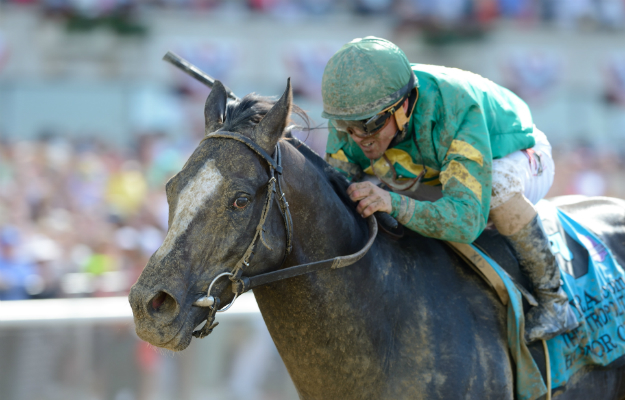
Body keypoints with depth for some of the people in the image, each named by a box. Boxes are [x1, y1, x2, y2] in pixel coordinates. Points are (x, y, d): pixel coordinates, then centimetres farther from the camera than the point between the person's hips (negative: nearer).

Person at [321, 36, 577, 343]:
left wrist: (394, 204, -65)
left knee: (498, 187, -41)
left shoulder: (455, 112, -44)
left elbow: (467, 218, -51)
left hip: (520, 158, -6)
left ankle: (552, 298, -20)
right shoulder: (348, 121, -26)